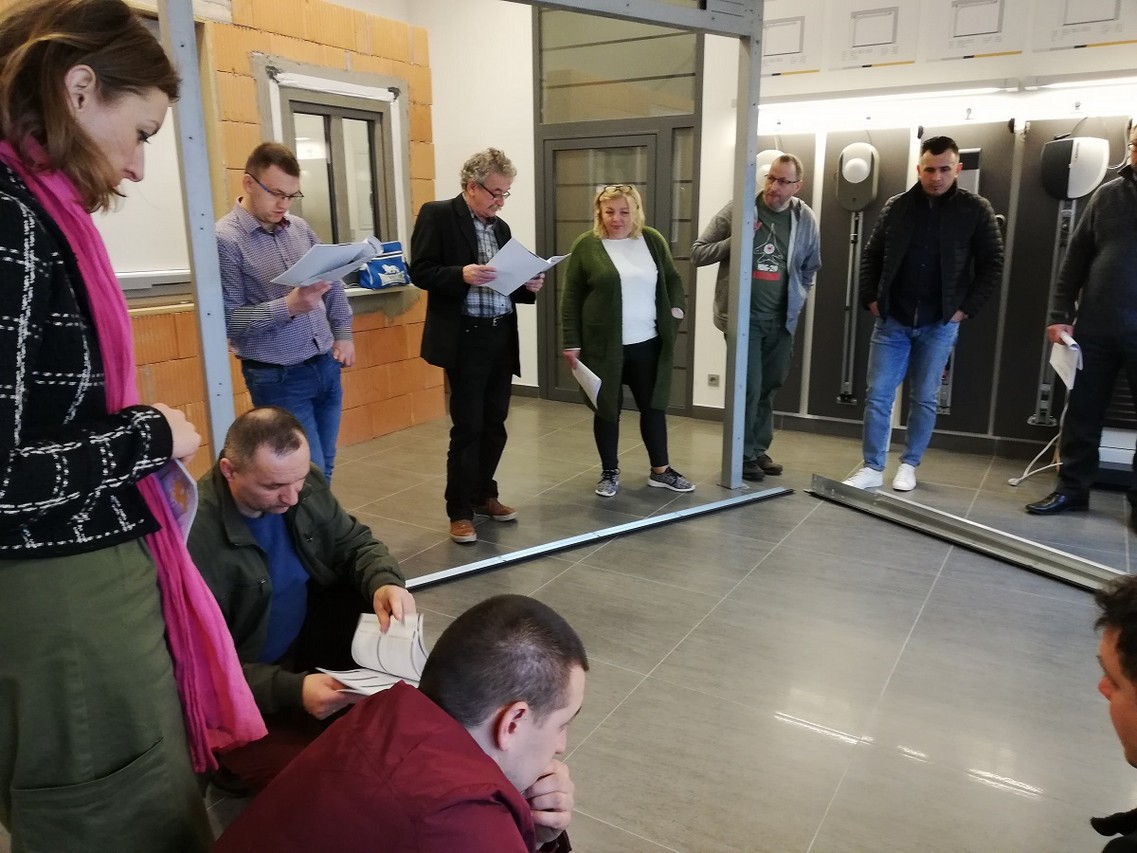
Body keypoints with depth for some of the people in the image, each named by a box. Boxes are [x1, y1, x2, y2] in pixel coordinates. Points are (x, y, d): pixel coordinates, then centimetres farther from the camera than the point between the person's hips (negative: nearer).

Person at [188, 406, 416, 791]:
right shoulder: (193, 536, -30)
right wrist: (291, 690, -39)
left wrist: (384, 582, -24)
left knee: (388, 609, -15)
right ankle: (230, 756, 9)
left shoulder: (303, 483, -11)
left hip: (305, 636, 6)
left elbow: (354, 542, 0)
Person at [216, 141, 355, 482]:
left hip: (326, 366, 6)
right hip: (278, 378, -6)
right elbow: (226, 320, -18)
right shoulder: (224, 239, -13)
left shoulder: (300, 228, 7)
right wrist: (288, 306, -27)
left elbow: (333, 284, 20)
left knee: (324, 469, 15)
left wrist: (343, 334, 11)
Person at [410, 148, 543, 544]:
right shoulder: (438, 215, -3)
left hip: (502, 338, 7)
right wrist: (462, 274, -24)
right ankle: (460, 511, 10)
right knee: (467, 427, -2)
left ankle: (483, 495, 30)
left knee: (495, 425, 13)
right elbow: (420, 272, -10)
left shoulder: (500, 227, 16)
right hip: (465, 338, -6)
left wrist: (528, 287, -1)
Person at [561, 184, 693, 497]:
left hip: (648, 343, 3)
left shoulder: (653, 240, 5)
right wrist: (571, 342, -8)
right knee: (607, 409, 7)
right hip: (604, 346, -3)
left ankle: (660, 470, 24)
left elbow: (673, 279, 16)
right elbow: (571, 298, -4)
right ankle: (610, 472, 22)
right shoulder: (587, 245, -5)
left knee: (653, 405, 10)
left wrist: (677, 307, -2)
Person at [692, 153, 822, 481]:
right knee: (749, 387, -6)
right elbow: (698, 253, -5)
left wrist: (797, 297, 9)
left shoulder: (805, 219, 3)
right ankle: (744, 454, 11)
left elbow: (810, 266, 18)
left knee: (770, 387, 12)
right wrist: (735, 240, -18)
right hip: (743, 316, -4)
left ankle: (759, 449, 28)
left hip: (782, 319, 4)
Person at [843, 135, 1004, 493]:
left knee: (924, 399, 7)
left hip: (939, 323, -1)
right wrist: (871, 298, 1)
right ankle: (872, 468, 9)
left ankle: (909, 465, 21)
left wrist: (967, 308, -6)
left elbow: (993, 264, 1)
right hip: (892, 320, 1)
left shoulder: (976, 209, -1)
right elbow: (871, 255, 11)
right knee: (877, 395, 0)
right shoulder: (897, 206, 4)